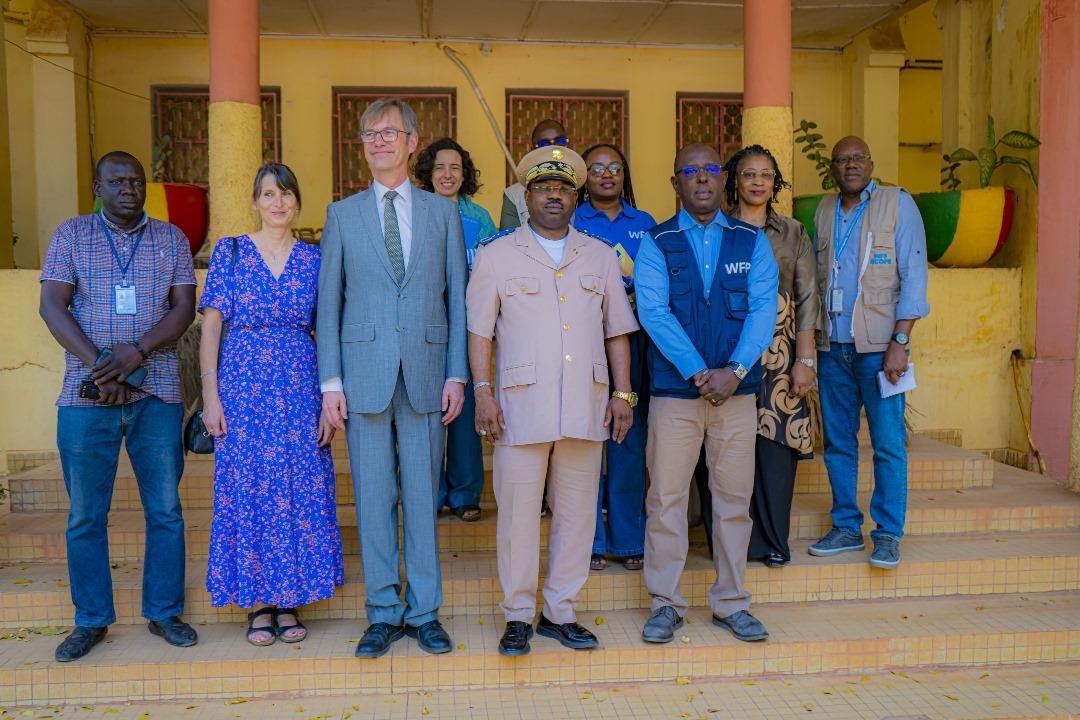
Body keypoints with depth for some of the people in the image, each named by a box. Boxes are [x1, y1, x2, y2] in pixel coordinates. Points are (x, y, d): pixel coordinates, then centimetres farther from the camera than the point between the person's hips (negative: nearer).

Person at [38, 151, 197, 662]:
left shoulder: (171, 238, 9)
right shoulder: (71, 235, 8)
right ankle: (91, 619, 19)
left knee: (165, 509, 3)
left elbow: (184, 307, 1)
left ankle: (164, 612, 17)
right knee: (85, 515, 5)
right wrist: (98, 365, -13)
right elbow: (52, 306, -1)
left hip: (157, 395, 1)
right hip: (85, 398, 0)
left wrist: (137, 350, -15)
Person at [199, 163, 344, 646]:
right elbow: (210, 327, 1)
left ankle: (289, 602, 18)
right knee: (248, 490, 3)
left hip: (300, 387, 2)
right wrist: (211, 397, -7)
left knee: (301, 490, 3)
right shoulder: (229, 252, 3)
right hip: (243, 384, -1)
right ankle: (258, 604, 17)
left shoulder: (314, 259, 7)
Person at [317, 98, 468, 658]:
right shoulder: (342, 214, 9)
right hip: (365, 372, 0)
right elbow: (328, 301, 6)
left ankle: (424, 611, 19)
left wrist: (457, 374, 0)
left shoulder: (443, 211, 9)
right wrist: (330, 381, -1)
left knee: (423, 496, 6)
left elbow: (457, 296, 7)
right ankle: (384, 612, 18)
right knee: (373, 497, 5)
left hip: (426, 371, 0)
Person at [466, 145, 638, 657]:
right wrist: (483, 392, -6)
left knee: (577, 512, 7)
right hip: (521, 404, -3)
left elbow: (617, 330, 14)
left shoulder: (600, 256, 14)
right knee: (518, 511, 0)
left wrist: (622, 393, 7)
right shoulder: (496, 254, 6)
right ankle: (518, 615, 15)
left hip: (586, 405, 3)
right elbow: (479, 330, 3)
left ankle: (559, 612, 21)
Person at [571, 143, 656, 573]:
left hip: (632, 343, 2)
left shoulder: (644, 223, 14)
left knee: (630, 439, 3)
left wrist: (637, 297, -7)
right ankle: (590, 539, 10)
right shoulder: (570, 224, 8)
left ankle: (630, 539, 14)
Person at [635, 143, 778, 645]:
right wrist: (700, 373, -15)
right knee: (666, 499, 0)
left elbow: (763, 309, 1)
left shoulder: (751, 241, 10)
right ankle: (665, 604, 14)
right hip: (674, 391, -2)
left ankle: (730, 604, 20)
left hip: (737, 390, 2)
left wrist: (734, 370, -12)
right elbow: (654, 313, -7)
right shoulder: (656, 244, 4)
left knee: (734, 498, 7)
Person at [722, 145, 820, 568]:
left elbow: (808, 299, 7)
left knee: (776, 444, 1)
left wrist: (805, 359, -2)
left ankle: (773, 541, 13)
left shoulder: (792, 233, 11)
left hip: (779, 354, 1)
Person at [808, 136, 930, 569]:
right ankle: (846, 528, 20)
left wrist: (899, 342, -13)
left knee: (888, 443, -3)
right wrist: (811, 340, 10)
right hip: (831, 345, 4)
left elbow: (913, 274, -5)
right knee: (837, 442, 8)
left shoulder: (898, 203, 1)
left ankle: (888, 534, 8)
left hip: (878, 345, -4)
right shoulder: (824, 211, 14)